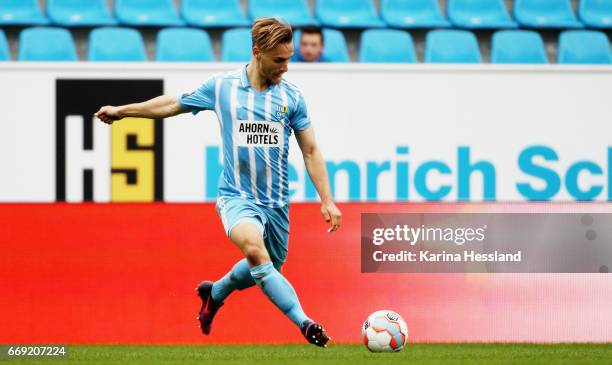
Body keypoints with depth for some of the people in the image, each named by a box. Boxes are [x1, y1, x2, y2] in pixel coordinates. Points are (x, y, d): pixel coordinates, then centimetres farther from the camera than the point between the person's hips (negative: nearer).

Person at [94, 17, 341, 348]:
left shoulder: (291, 96, 1)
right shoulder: (221, 86, -2)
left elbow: (310, 151, 7)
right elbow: (174, 104, 14)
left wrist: (327, 201, 0)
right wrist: (121, 110, 22)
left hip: (276, 202, 3)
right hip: (236, 196, -3)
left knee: (265, 270, 13)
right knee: (253, 247, -32)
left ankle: (215, 293, 45)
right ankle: (304, 323, -36)